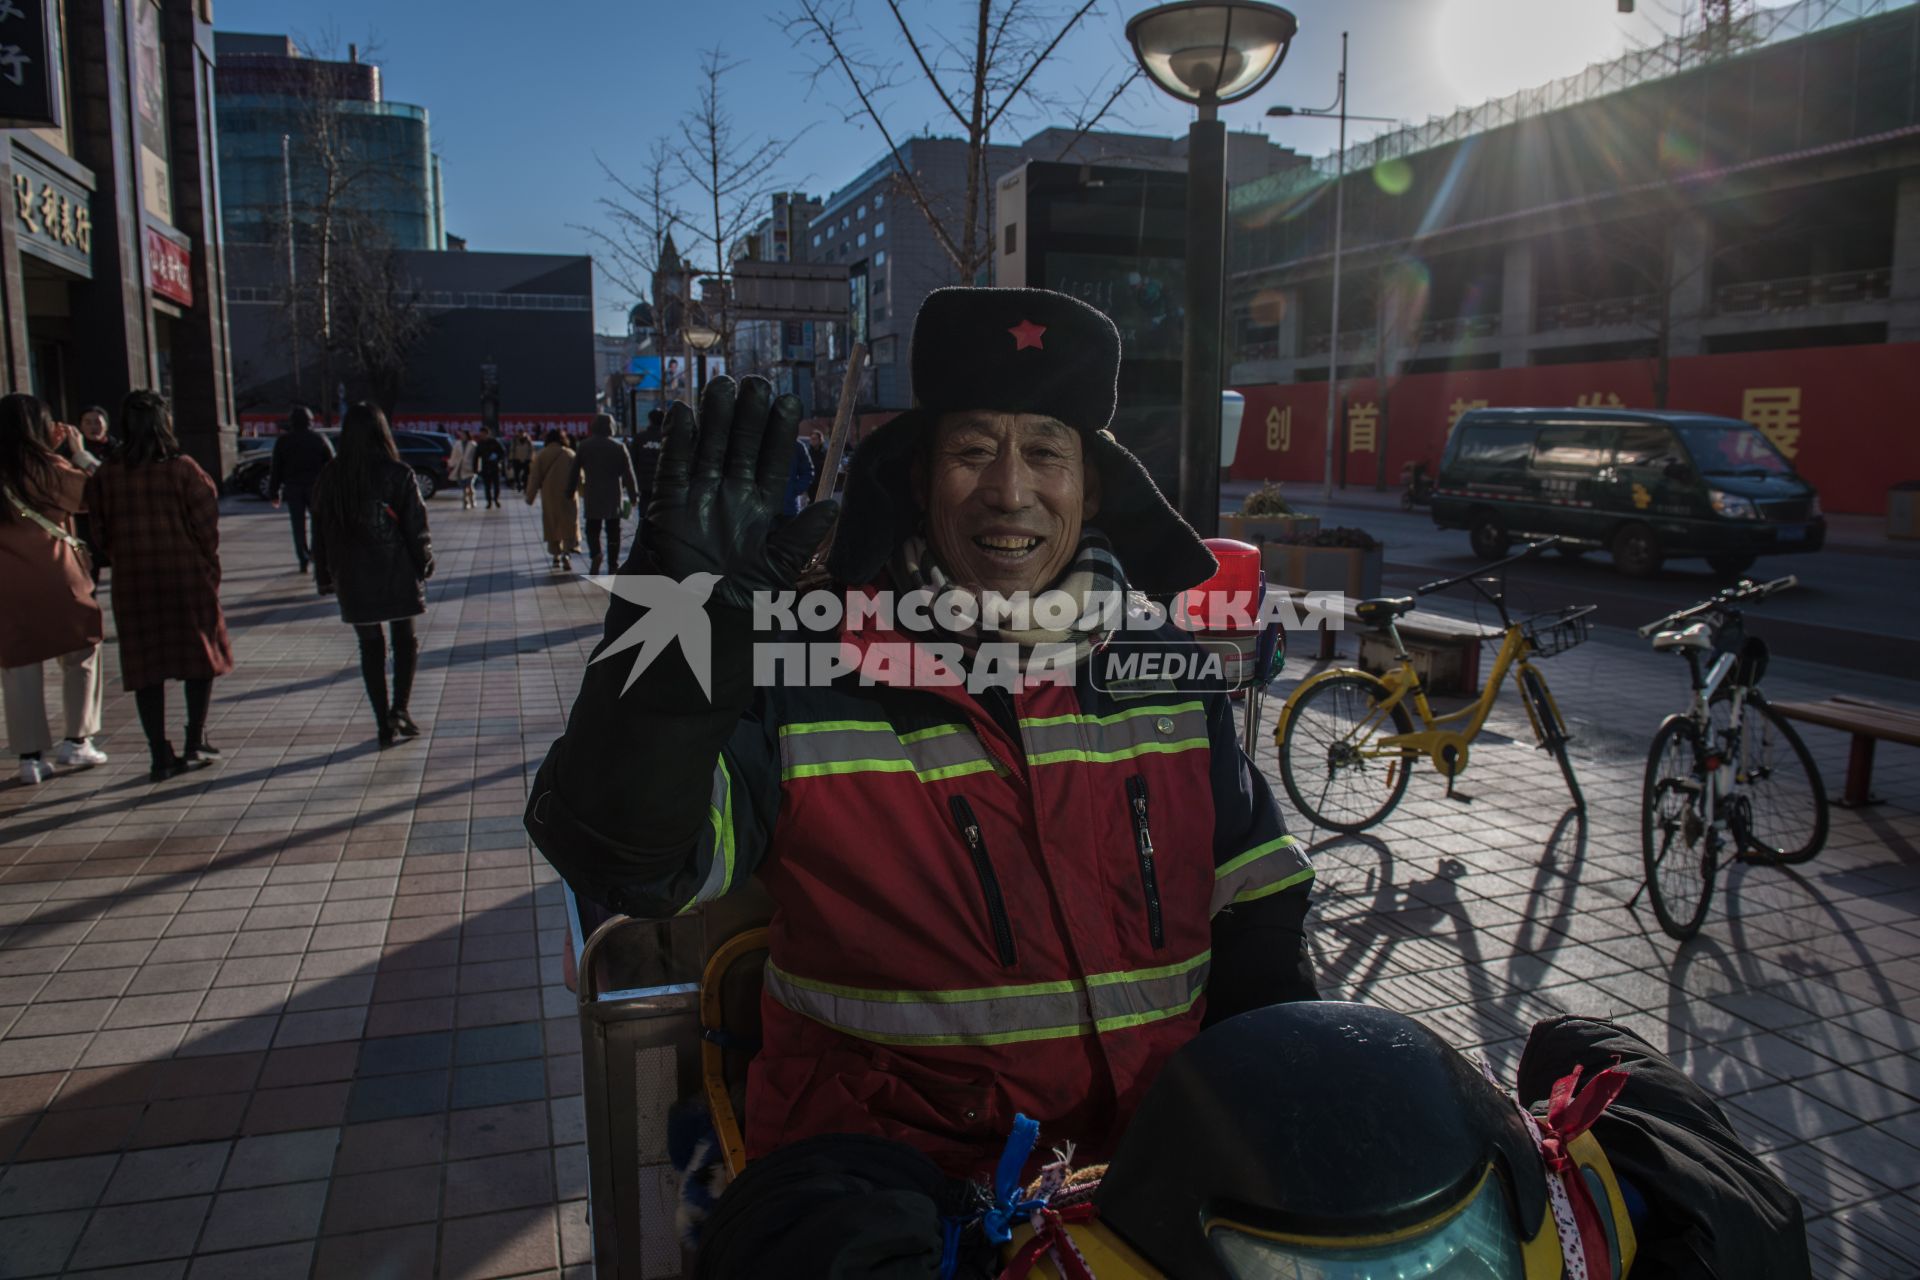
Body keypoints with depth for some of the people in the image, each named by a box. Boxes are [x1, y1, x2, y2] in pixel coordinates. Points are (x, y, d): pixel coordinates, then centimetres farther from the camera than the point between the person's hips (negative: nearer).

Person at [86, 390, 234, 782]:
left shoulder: (105, 475, 0)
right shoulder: (183, 469, -9)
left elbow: (101, 531, 5)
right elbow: (207, 527, -8)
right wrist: (209, 566, 6)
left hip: (132, 582, 3)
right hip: (186, 575, -2)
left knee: (147, 665, 7)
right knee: (200, 653, 12)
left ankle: (160, 754, 8)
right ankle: (195, 743, 13)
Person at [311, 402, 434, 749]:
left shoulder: (331, 477, 0)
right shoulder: (398, 474, -9)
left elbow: (321, 530, 6)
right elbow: (416, 526, -7)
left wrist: (325, 577, 13)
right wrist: (424, 564, 6)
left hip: (353, 578, 2)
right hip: (396, 573, -2)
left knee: (370, 646, 10)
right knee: (404, 640, 13)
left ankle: (384, 723, 10)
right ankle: (400, 709, 1)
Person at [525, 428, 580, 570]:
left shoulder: (540, 455, 1)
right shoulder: (569, 454, -2)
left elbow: (534, 477, 0)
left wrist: (530, 497, 6)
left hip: (548, 496, 1)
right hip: (567, 495, -1)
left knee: (552, 525, 12)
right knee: (568, 524, 1)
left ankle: (556, 555, 14)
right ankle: (567, 552, -17)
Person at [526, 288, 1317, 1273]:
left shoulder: (1168, 661, 5)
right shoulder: (807, 667, -7)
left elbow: (1254, 891, 13)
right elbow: (622, 859, -16)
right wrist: (681, 636, -30)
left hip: (1159, 1124, 5)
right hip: (885, 1143, -4)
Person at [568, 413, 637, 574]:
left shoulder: (584, 446, 1)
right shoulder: (619, 447, -2)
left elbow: (575, 471, 4)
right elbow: (628, 473, -3)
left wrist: (570, 491, 11)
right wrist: (633, 494, 2)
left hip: (592, 496, 1)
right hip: (613, 496, 0)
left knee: (592, 529, 10)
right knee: (613, 531, 7)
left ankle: (595, 554, -15)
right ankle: (613, 564, 6)